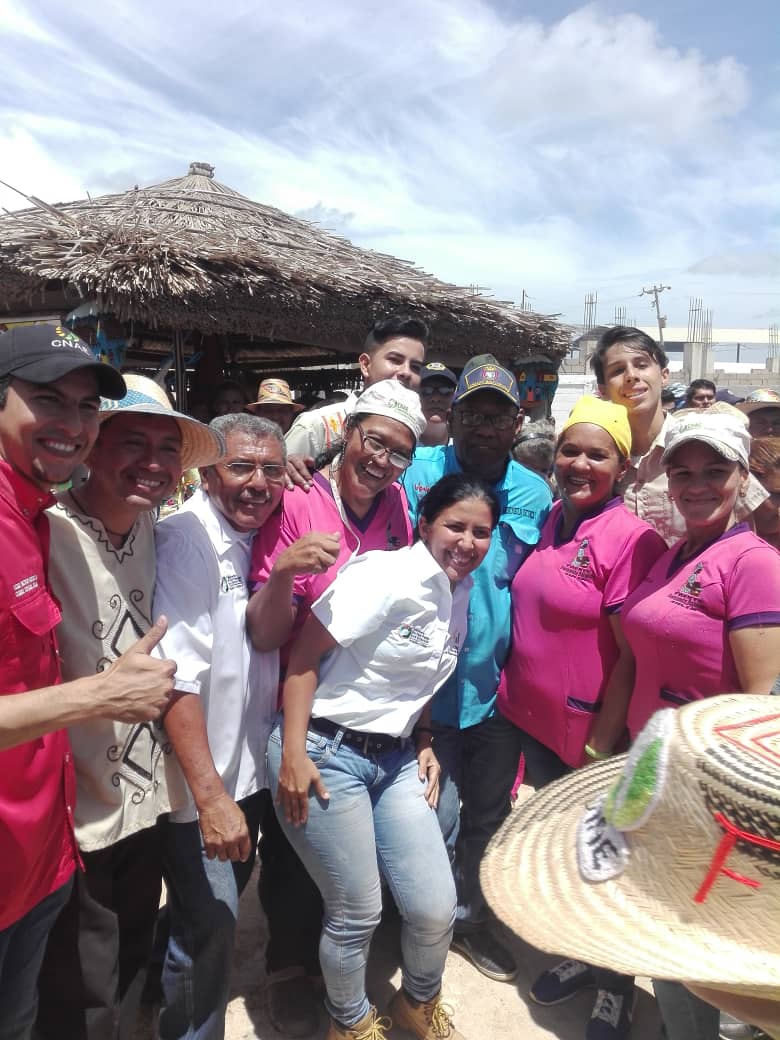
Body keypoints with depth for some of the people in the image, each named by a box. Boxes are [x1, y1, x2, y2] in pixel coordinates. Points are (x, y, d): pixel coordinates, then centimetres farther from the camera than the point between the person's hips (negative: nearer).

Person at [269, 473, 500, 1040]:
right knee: (357, 914, 6)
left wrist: (424, 742, 4)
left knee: (436, 908, 7)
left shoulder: (460, 596, 6)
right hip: (326, 754, -6)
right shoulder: (387, 574, -18)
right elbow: (304, 655, -18)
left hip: (397, 759, 7)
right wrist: (291, 756, -19)